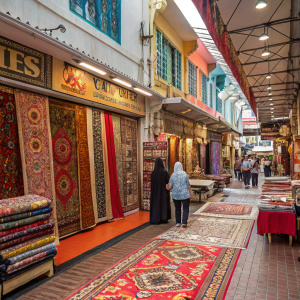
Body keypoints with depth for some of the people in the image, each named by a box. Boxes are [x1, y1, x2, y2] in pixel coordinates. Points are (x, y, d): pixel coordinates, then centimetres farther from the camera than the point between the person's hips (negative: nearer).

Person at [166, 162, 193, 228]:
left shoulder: (172, 176, -4)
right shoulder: (184, 174, -9)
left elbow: (169, 187, -7)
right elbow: (188, 185, -8)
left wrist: (167, 187, 16)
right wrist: (191, 194, -1)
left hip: (176, 195, 2)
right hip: (185, 195, -2)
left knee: (177, 208, 19)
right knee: (186, 209, 9)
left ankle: (178, 223, 17)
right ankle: (184, 223, -2)